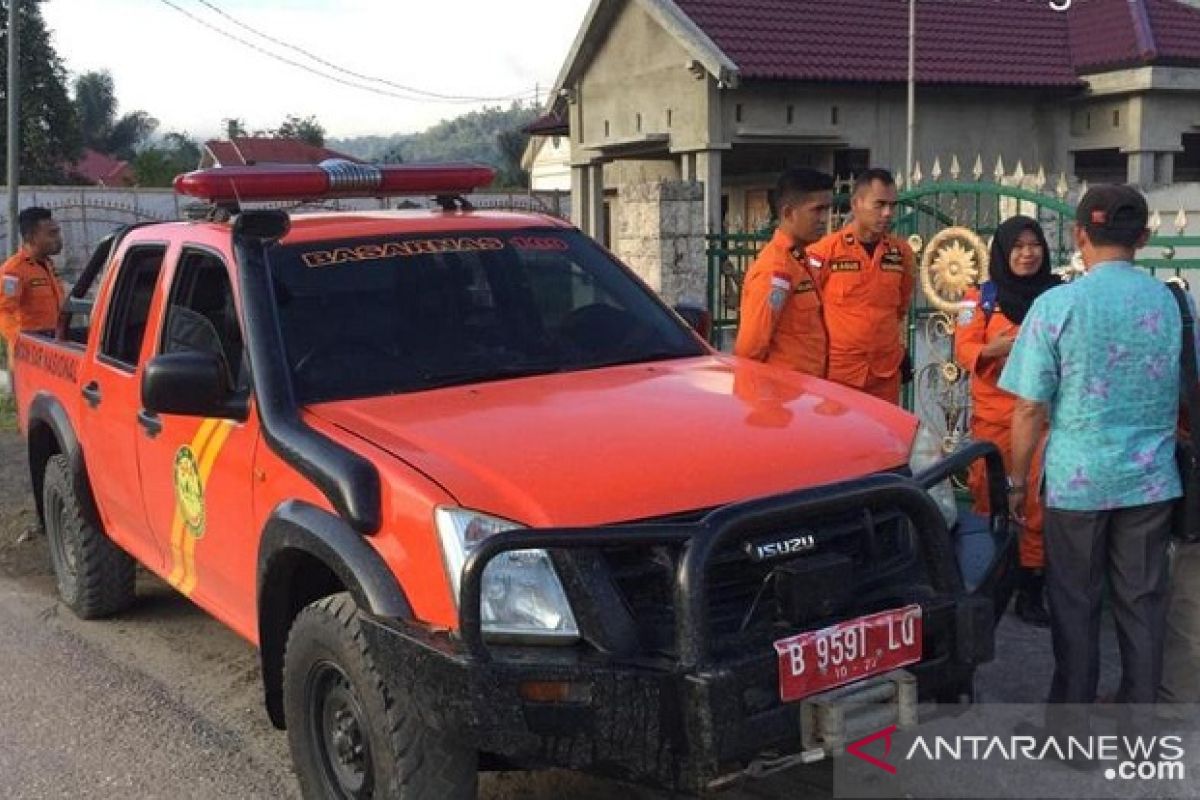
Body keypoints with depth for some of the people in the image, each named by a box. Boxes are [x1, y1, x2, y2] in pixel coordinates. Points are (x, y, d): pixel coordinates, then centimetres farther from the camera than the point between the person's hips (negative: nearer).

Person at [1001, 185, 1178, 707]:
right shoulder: (1172, 302, 1)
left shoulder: (1058, 304, -10)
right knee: (1143, 601, 13)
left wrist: (1019, 479, 2)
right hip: (1151, 477, 3)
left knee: (1075, 603, 9)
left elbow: (1030, 408, -9)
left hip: (1077, 479, -3)